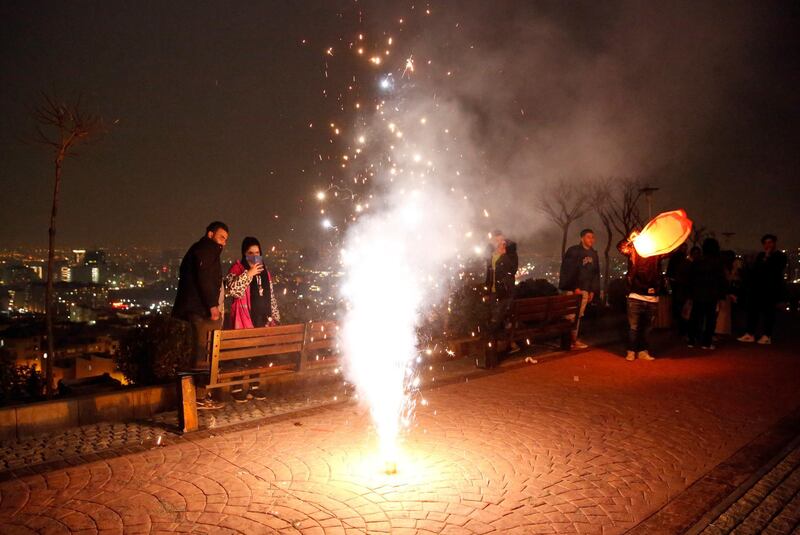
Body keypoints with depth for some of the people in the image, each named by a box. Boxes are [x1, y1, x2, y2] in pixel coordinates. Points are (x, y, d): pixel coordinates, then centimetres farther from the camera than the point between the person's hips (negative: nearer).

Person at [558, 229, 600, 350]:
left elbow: (596, 273, 17)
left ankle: (573, 339, 12)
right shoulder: (573, 251, -6)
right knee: (570, 315, -8)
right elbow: (568, 271, -12)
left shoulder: (593, 254, 16)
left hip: (585, 290, 6)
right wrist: (575, 287, -16)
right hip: (572, 289, -6)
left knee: (578, 315, 7)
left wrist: (593, 290, 9)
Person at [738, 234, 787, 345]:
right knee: (752, 311, 4)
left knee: (768, 312, -3)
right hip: (757, 289, 6)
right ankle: (750, 334, 8)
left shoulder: (780, 257, 0)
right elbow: (754, 269, 15)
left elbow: (776, 271, -15)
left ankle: (766, 336, 0)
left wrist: (767, 258, -9)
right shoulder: (761, 255, 18)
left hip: (771, 289, -6)